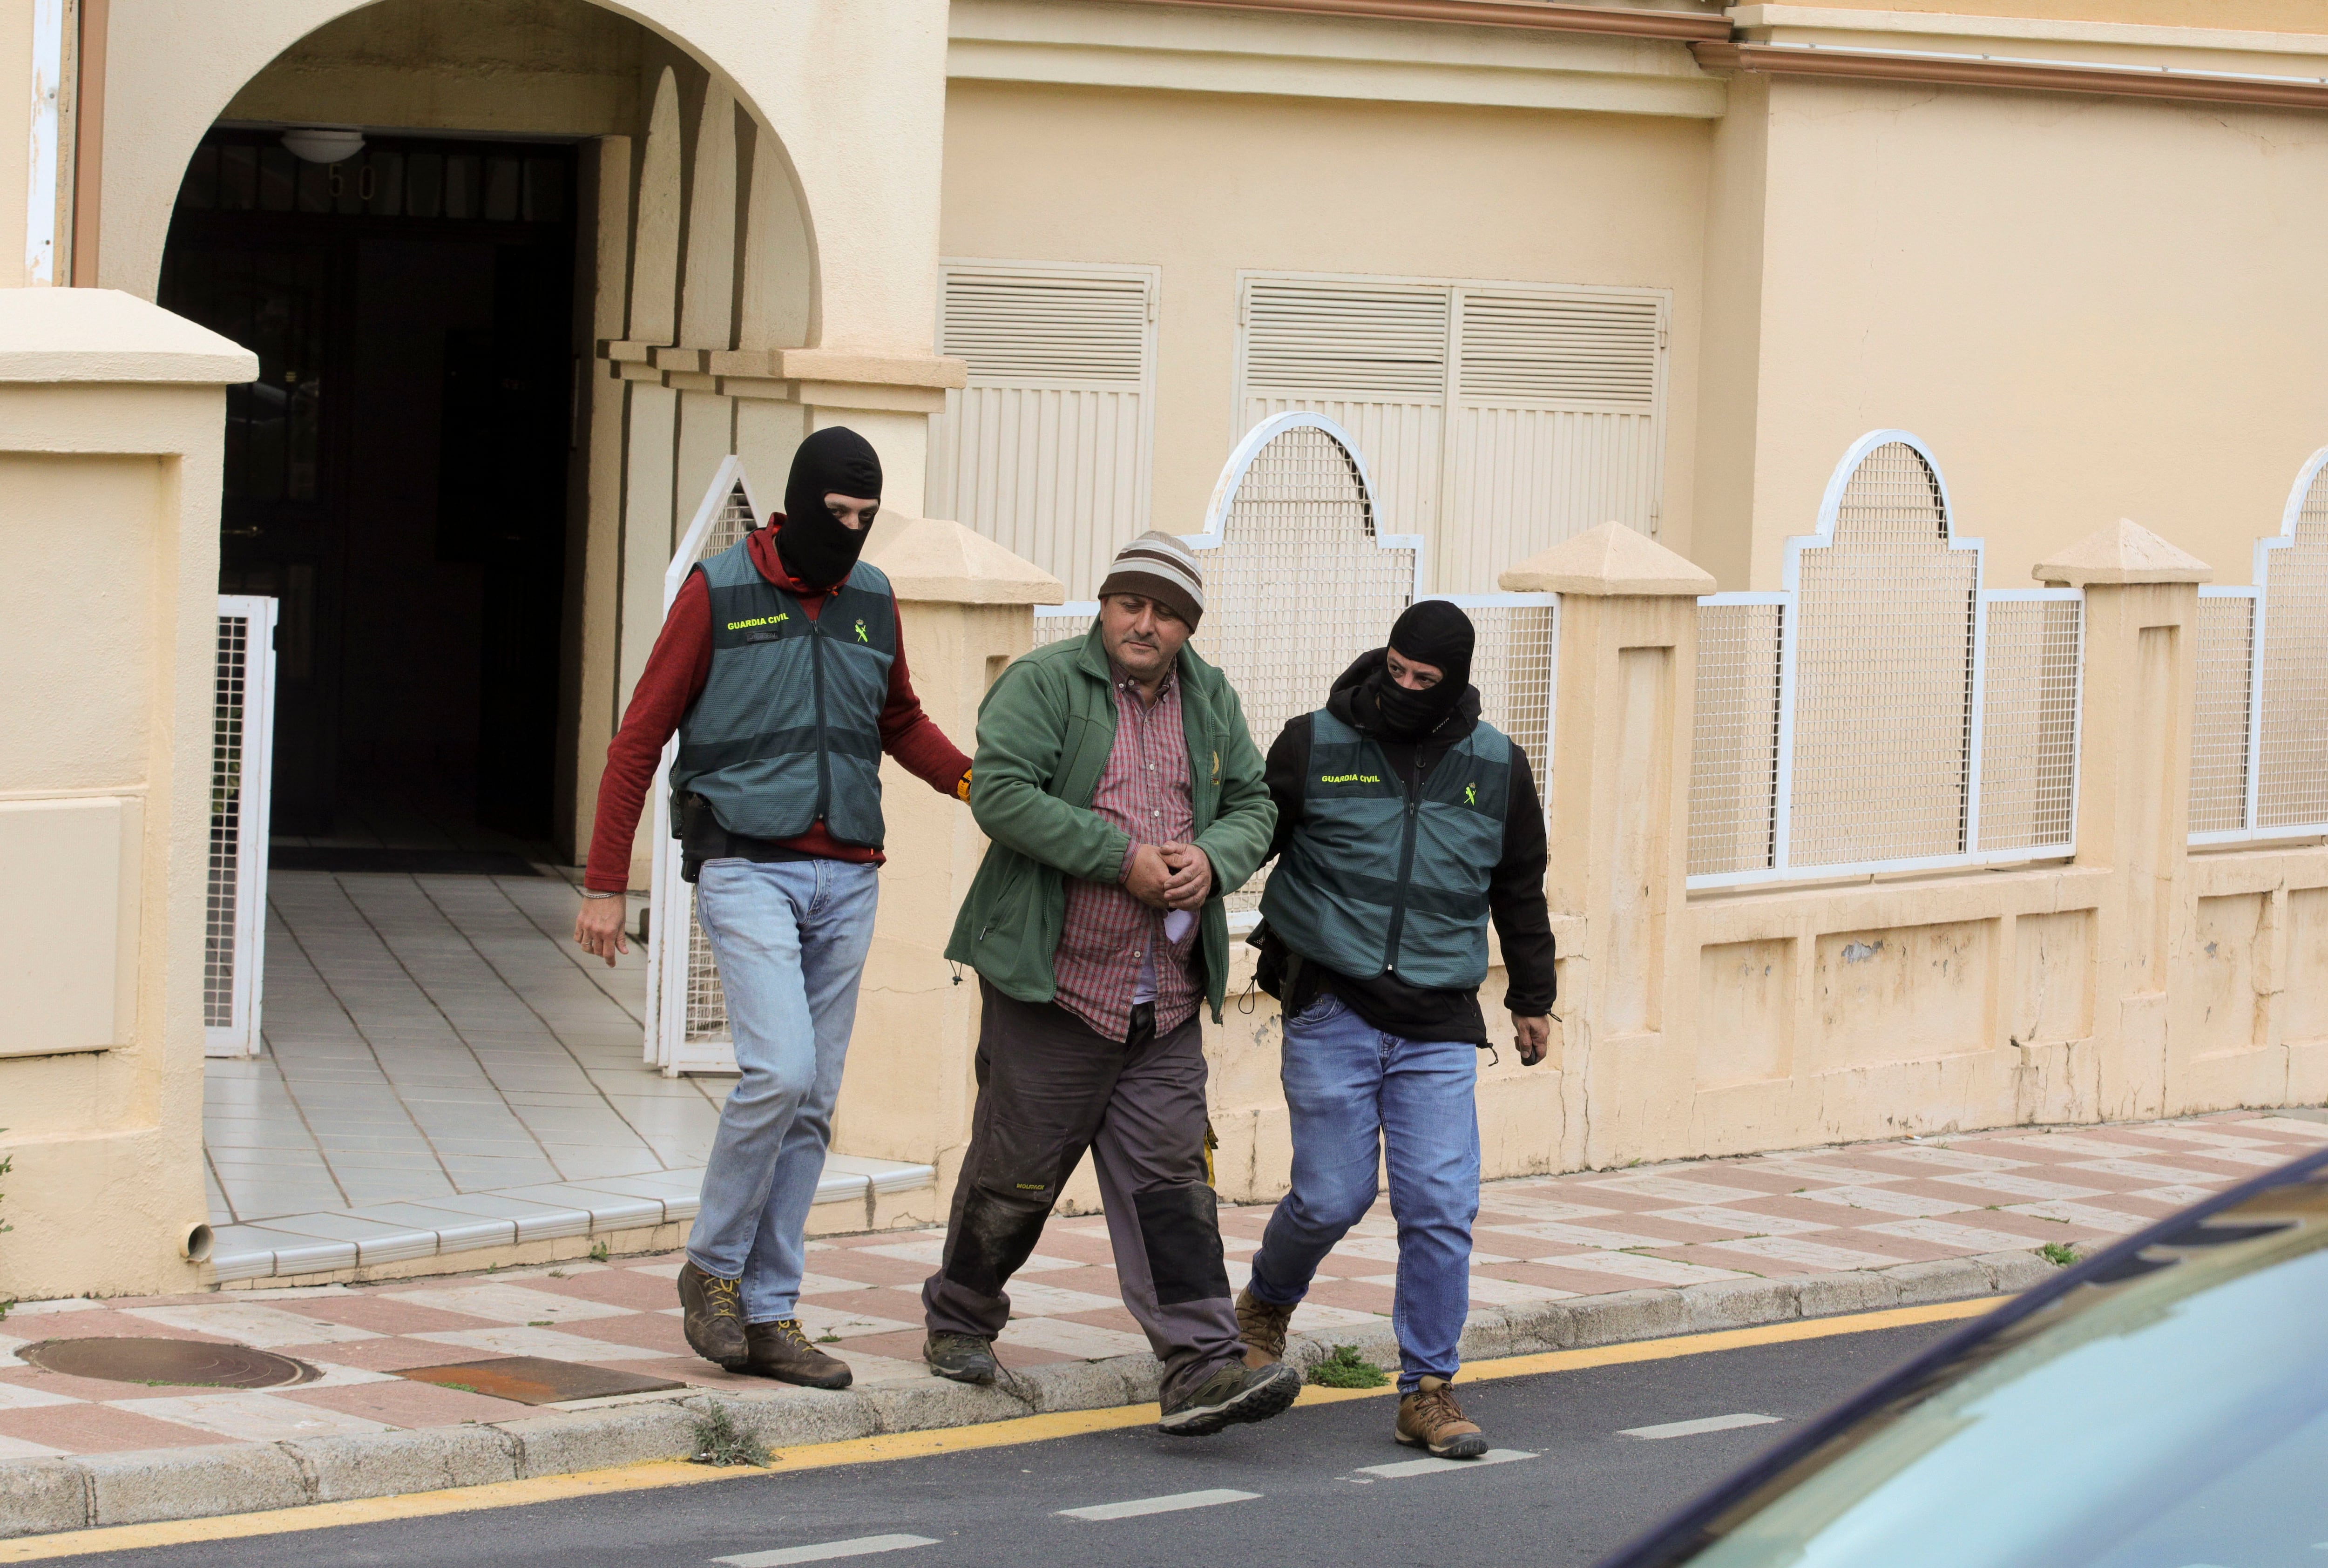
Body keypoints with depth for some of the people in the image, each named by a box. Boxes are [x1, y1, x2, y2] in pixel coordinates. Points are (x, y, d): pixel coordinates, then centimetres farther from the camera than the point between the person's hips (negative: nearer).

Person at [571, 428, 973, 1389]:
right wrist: (604, 886, -4)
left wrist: (973, 780, 6)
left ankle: (769, 1313, 12)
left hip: (845, 879, 5)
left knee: (812, 1104, 5)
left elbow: (902, 723, 26)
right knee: (780, 1069, -20)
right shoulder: (719, 591, -4)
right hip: (747, 869, -5)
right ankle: (712, 1268, 0)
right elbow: (640, 739, -2)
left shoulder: (872, 599, 10)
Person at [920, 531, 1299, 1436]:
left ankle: (1202, 1370, -9)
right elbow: (1001, 792, -17)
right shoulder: (1044, 684, -5)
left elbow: (1253, 807, 16)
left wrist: (1212, 858, -7)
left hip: (1166, 1004, 4)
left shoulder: (1212, 704, 13)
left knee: (1169, 1180, -2)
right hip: (1053, 988, -4)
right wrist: (1121, 858, -20)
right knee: (1018, 1172, 6)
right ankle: (959, 1323, 28)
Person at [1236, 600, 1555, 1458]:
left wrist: (1532, 997, 26)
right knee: (1331, 1196, -3)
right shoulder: (1315, 746, 0)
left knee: (1442, 1207, -6)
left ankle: (1428, 1391, 3)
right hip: (1331, 1011, -2)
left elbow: (1520, 889, 21)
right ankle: (1265, 1306, 28)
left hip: (1439, 1028, 2)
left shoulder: (1497, 768, 8)